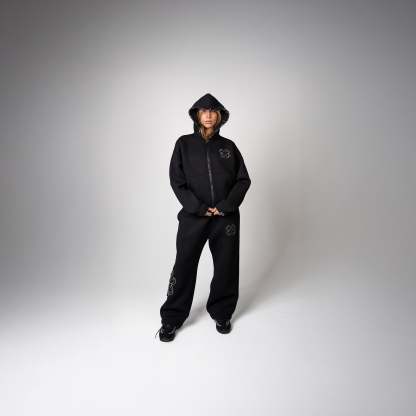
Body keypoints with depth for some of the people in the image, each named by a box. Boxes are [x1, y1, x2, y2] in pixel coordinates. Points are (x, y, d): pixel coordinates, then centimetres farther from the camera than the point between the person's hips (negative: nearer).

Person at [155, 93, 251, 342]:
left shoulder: (228, 146, 8)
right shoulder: (184, 144, 5)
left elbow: (244, 180, 5)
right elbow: (177, 180, -1)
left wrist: (226, 206, -9)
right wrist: (198, 207, -11)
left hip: (226, 217, 2)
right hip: (193, 216, -1)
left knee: (226, 266, 9)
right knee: (184, 265, 2)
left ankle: (222, 314, 29)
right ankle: (172, 318, 19)